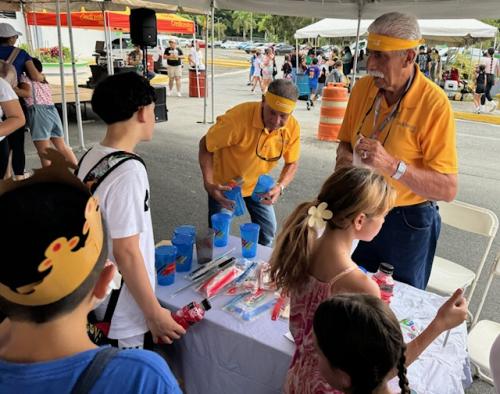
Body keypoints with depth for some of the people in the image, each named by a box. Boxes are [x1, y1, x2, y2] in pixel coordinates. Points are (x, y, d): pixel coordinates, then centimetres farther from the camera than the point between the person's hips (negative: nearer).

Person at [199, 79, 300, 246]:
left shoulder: (293, 127, -21)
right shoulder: (237, 117, -34)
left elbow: (292, 163, -7)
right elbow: (205, 145, -21)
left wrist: (280, 186, -27)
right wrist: (208, 183, -33)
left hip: (257, 185, 4)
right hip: (224, 183, -3)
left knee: (268, 230, 9)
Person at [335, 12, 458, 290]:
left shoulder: (434, 103, -21)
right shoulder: (363, 88, -5)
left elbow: (448, 189, -23)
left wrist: (392, 165, -35)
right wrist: (345, 157, -11)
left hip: (408, 222, -4)